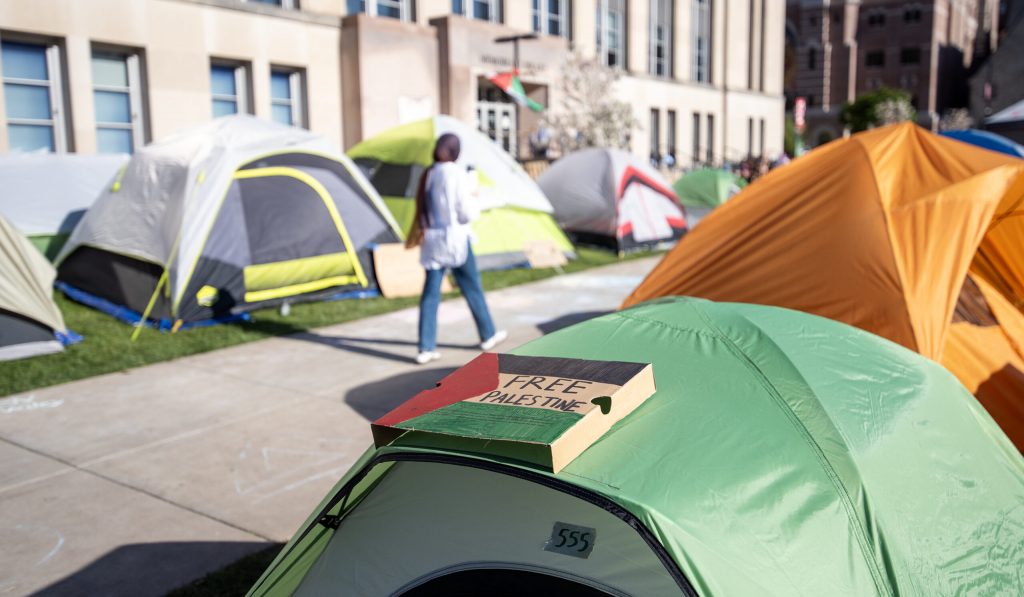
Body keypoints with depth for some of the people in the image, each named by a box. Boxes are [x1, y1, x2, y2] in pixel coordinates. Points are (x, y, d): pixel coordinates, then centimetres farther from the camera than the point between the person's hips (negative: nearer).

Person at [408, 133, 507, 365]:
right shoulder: (457, 174, -13)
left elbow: (422, 210, 9)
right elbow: (466, 213, -13)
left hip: (432, 240, 5)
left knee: (430, 292, 3)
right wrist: (475, 207, 6)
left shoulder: (427, 175, 6)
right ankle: (488, 335, 27)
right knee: (472, 288, 11)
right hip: (456, 239, -5)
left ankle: (426, 348, 1)